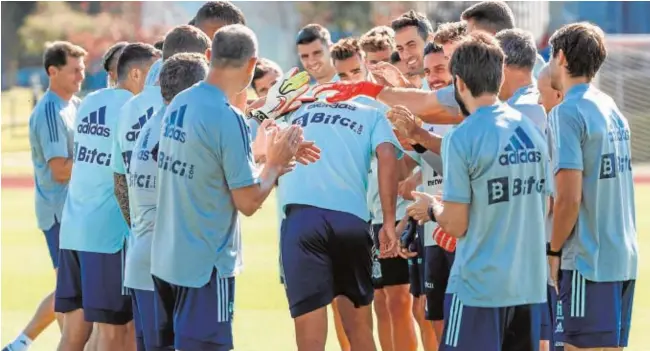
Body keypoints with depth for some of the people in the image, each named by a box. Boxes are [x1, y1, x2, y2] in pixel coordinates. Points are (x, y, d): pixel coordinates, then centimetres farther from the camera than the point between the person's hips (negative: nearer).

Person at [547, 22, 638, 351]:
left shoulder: (567, 113, -12)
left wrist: (553, 252, -4)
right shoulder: (612, 108, 12)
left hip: (589, 261, -8)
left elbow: (568, 199, -16)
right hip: (624, 256, 8)